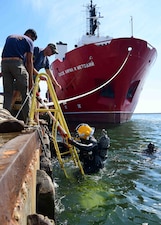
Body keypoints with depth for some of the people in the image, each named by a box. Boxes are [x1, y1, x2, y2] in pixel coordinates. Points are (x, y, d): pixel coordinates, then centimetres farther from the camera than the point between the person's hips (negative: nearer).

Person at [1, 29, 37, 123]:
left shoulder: (10, 37, 29)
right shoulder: (29, 41, 12)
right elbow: (29, 61, 5)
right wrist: (31, 79, 5)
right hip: (17, 63, -5)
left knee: (7, 94, 7)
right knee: (25, 94, -1)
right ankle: (27, 121, -4)